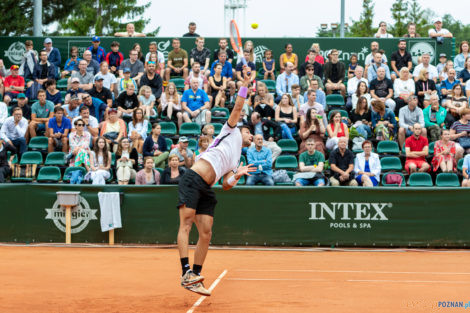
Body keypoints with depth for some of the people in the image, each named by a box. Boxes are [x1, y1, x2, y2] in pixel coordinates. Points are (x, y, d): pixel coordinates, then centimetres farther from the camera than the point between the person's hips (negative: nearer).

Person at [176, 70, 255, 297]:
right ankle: (186, 272, -25)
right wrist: (245, 85, 9)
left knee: (206, 233, -1)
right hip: (193, 179, -7)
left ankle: (194, 279, 4)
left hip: (206, 189, 7)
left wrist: (237, 176, 1)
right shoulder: (231, 132, 15)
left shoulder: (236, 161, 29)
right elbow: (237, 108, 7)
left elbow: (226, 185, 17)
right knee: (186, 224, -15)